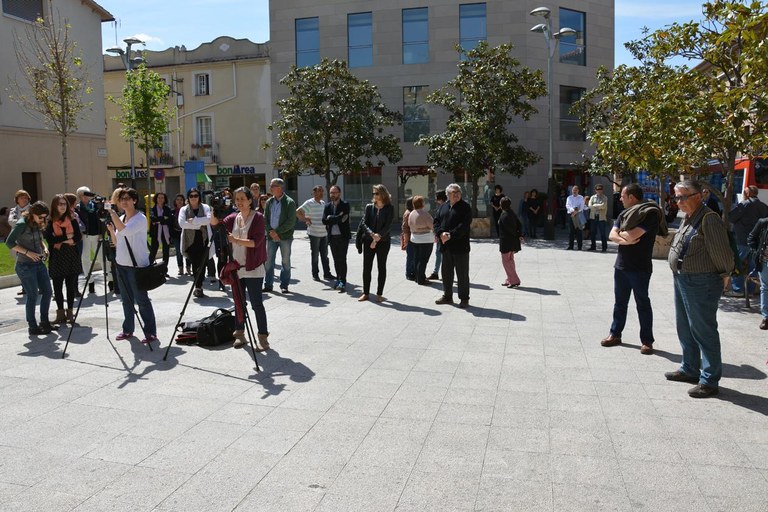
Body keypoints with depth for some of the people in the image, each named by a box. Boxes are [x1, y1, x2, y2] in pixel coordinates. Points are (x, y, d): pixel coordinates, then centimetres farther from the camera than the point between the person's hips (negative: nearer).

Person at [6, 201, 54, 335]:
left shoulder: (38, 224, 8)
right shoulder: (21, 224, -13)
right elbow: (9, 242, -15)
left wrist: (44, 247, 2)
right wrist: (27, 252, -20)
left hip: (39, 263, 7)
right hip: (25, 265, -7)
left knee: (47, 292, 9)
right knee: (33, 296, -3)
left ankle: (44, 321, 23)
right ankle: (33, 327, 8)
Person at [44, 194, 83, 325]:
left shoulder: (72, 219, 6)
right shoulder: (50, 221, 0)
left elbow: (78, 236, -2)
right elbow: (49, 238, -10)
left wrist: (60, 240, -10)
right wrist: (66, 237, -12)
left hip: (71, 256, 1)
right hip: (57, 257, -1)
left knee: (71, 286, 5)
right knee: (57, 286, 4)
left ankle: (69, 312, 15)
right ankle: (60, 313, 15)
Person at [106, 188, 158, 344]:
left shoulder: (140, 218, -8)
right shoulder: (121, 218, 14)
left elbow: (125, 230, -27)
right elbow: (117, 242, 16)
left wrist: (113, 214, -23)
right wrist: (110, 229, 1)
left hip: (136, 264, -7)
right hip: (121, 264, 7)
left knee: (141, 299, -7)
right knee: (126, 299, 12)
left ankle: (151, 333, -2)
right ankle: (128, 330, 22)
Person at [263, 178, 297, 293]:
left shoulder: (289, 202, -7)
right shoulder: (269, 202, 9)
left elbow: (291, 222, -13)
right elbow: (265, 219, 9)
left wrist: (277, 232, -14)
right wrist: (271, 232, -7)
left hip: (285, 236, -4)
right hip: (271, 236, 4)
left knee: (285, 261, 4)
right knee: (269, 261, 5)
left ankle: (284, 285, 12)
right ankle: (268, 285, 13)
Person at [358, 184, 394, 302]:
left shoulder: (389, 208, -2)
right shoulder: (369, 206, 5)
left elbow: (388, 226, -9)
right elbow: (363, 223, -3)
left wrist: (378, 236, -19)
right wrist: (372, 234, -19)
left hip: (383, 241, -2)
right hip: (368, 241, 2)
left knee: (381, 267, 4)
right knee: (366, 267, 3)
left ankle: (379, 294, 12)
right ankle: (366, 293, 12)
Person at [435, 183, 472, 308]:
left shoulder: (465, 207, -7)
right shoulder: (444, 206, 12)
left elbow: (464, 225, -16)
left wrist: (451, 235, -23)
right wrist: (441, 233, -11)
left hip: (460, 246, -6)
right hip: (446, 246, 6)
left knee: (462, 274, 1)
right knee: (446, 272, 15)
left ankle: (464, 299, 11)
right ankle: (447, 296, 28)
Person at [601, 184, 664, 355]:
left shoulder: (650, 214, -14)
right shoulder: (625, 213, 10)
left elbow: (632, 235, -24)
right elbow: (612, 235, 0)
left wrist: (621, 233, -4)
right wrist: (624, 240, -19)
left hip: (640, 268, -7)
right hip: (621, 265, 7)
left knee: (643, 304, 2)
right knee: (620, 302, 14)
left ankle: (647, 341, 11)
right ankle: (615, 334, 25)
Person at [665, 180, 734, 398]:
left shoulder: (709, 220, -18)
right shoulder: (687, 219, 13)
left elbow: (722, 253, -20)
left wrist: (724, 275, -8)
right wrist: (679, 274, 16)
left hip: (701, 284, -10)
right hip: (682, 280, 10)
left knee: (704, 332, -2)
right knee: (685, 329, 19)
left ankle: (710, 381, 7)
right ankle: (690, 370, 34)